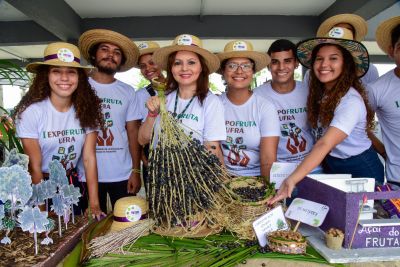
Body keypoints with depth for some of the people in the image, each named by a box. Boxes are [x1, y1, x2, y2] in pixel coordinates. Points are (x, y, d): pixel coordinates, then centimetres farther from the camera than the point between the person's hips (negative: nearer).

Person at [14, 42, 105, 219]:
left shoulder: (87, 109, -12)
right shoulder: (31, 111, -19)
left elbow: (89, 158, -12)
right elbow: (34, 167, -14)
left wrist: (94, 204, -15)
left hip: (73, 183, 3)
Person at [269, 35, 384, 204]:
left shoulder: (351, 101, -27)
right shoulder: (320, 93, -5)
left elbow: (324, 145, -38)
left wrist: (292, 179, -47)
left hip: (360, 170, -6)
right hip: (330, 165, 6)